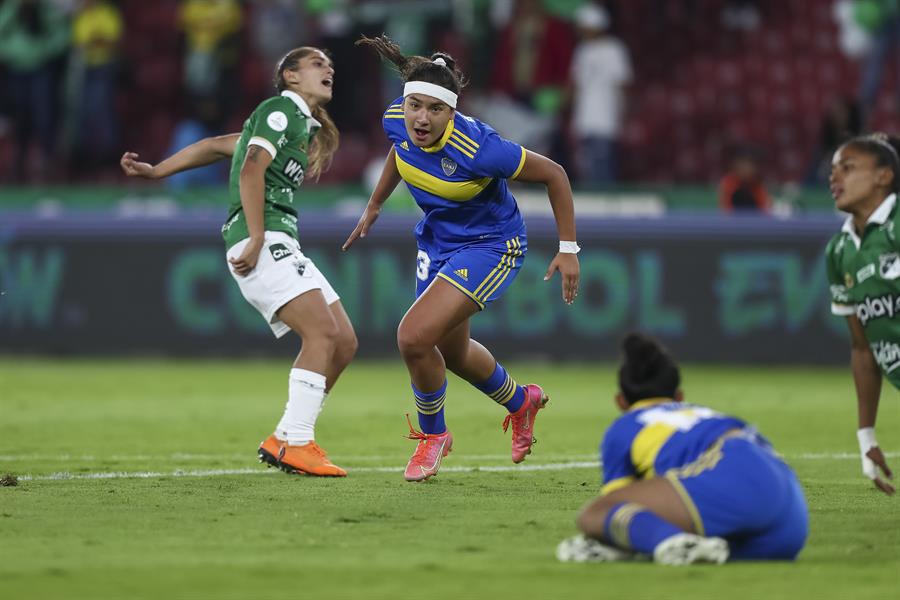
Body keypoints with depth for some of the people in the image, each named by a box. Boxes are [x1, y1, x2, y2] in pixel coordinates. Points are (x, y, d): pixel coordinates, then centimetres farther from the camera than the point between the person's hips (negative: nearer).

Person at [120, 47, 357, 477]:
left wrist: (156, 172, 30)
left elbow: (216, 146, 29)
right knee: (322, 332, -22)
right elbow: (251, 169, -15)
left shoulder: (301, 125, 26)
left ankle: (282, 440, 4)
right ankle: (296, 444, -26)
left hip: (281, 244, 10)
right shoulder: (281, 111, -2)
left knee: (344, 342, 3)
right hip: (264, 238, -10)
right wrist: (256, 239, -24)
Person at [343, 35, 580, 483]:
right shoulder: (397, 120, -18)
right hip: (438, 240, 7)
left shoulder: (477, 148, -35)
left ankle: (433, 434, 8)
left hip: (490, 246, -7)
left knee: (413, 337, -21)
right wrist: (374, 206, 19)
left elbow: (553, 174, -22)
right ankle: (520, 402, 55)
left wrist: (568, 248, -17)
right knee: (452, 353, 23)